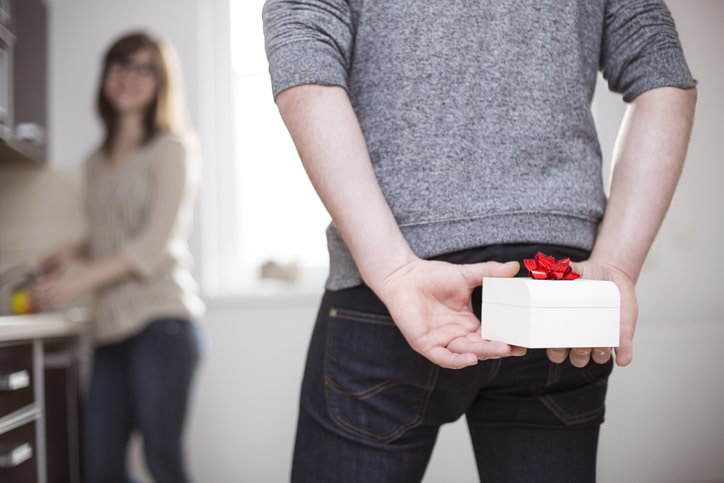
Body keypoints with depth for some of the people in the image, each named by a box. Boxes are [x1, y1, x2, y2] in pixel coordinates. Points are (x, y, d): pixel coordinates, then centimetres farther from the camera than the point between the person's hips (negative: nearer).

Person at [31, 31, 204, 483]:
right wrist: (71, 252, 7)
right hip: (112, 327, 6)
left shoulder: (172, 148, -1)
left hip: (161, 320, -6)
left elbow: (158, 241, -9)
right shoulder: (98, 162, 18)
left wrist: (80, 280, -13)